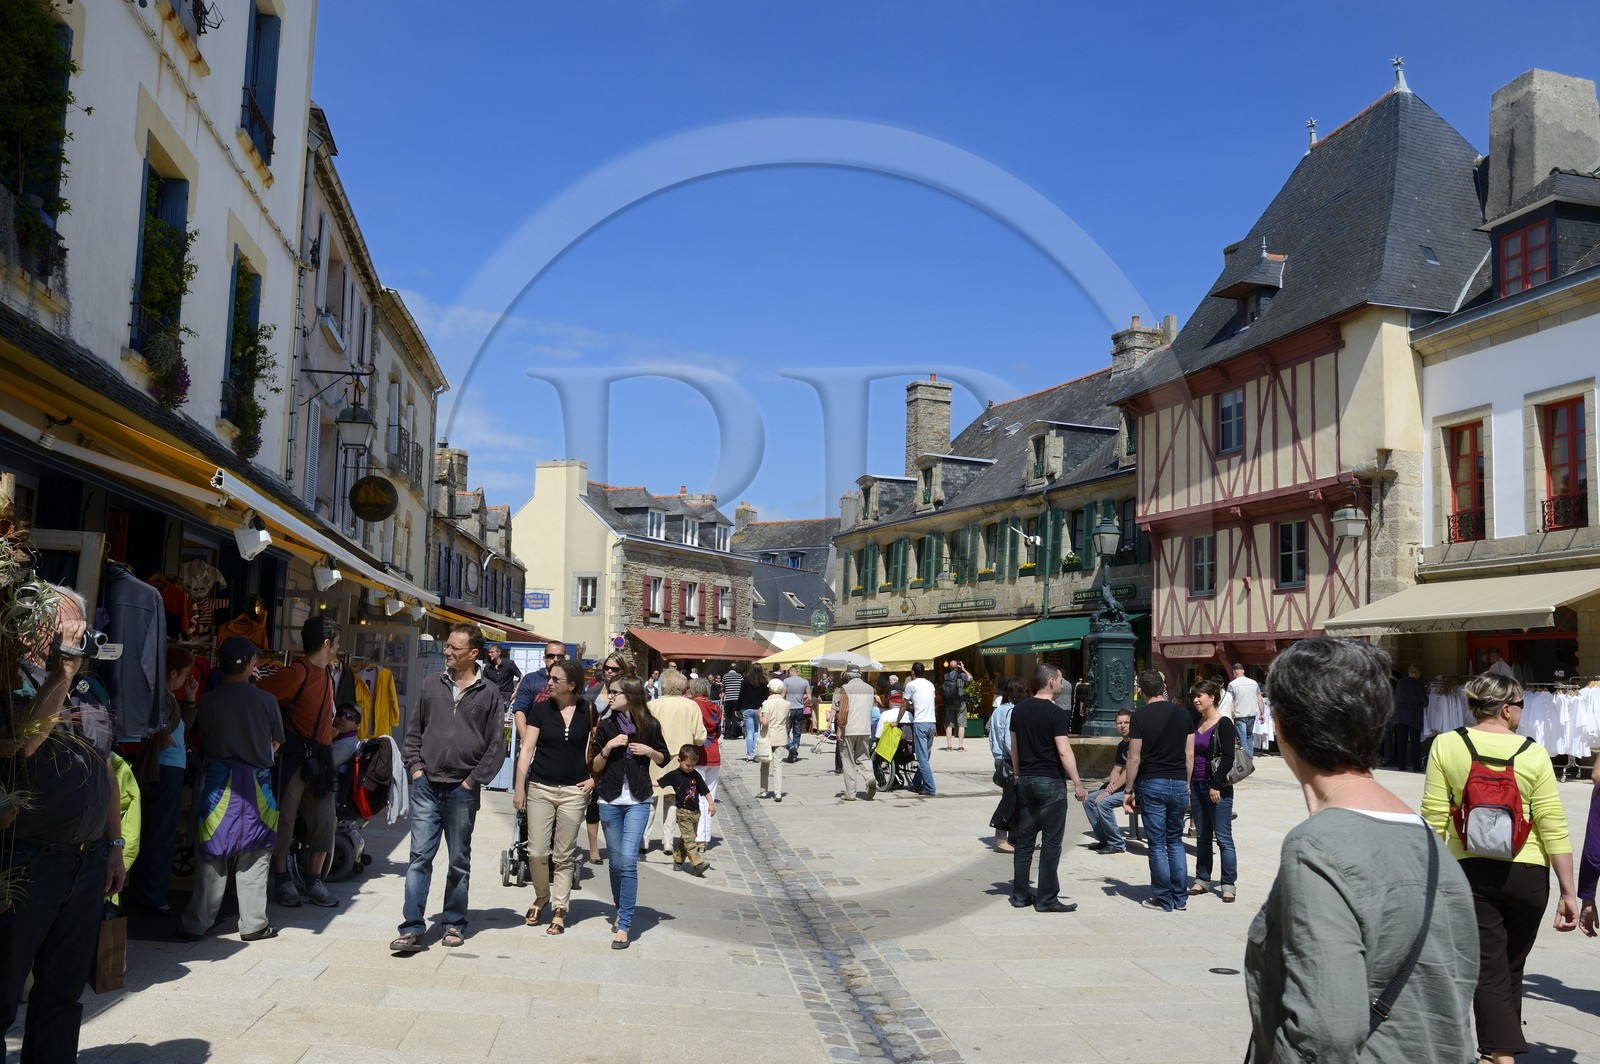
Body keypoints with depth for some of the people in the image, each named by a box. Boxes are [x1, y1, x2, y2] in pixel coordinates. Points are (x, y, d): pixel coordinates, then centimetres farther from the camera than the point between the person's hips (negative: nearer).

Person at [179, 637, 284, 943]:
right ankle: (253, 923, 12)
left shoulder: (207, 700, -4)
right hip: (256, 782, 0)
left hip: (216, 781, 1)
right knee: (255, 855, 8)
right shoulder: (266, 700, -4)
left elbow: (200, 739, 7)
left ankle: (196, 924, 10)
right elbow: (276, 743, 7)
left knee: (211, 854, 7)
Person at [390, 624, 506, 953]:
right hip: (427, 786, 2)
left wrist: (474, 780, -5)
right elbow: (413, 730, 14)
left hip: (463, 790, -1)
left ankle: (454, 924, 20)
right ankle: (412, 928, -1)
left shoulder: (488, 693, 0)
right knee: (419, 857, -3)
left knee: (459, 862, 9)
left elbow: (496, 745, 0)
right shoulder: (432, 684, 8)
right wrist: (415, 767, 3)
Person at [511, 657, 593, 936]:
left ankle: (559, 909, 18)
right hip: (541, 788, 1)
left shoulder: (587, 711, -3)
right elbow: (527, 749, 0)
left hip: (574, 791, -1)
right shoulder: (540, 708, -1)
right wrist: (519, 786, -3)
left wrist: (595, 778, -1)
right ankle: (541, 898, 25)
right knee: (536, 852, -1)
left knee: (564, 856, 6)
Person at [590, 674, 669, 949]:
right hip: (610, 801, 2)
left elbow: (664, 759, 12)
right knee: (616, 862, 10)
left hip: (638, 802, -2)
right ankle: (622, 911, 30)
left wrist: (649, 751, -8)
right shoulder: (606, 726, 2)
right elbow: (595, 767, 2)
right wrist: (609, 746, -15)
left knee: (628, 861, -12)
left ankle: (624, 925, -7)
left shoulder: (650, 726, -1)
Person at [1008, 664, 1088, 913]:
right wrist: (1077, 784, -14)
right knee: (1051, 842, 1)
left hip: (1025, 780, 6)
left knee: (1024, 839, 11)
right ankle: (1046, 898, 5)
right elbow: (1064, 751, -18)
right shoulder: (1056, 713, -13)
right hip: (1051, 782, -6)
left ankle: (1020, 895, 16)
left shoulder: (1019, 710, 7)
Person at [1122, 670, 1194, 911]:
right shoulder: (1182, 713, 3)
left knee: (1157, 843, 4)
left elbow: (1134, 758, -8)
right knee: (1175, 841, 15)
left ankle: (1163, 899, 9)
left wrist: (1129, 790, 0)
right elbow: (1189, 754, 6)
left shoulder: (1140, 717, -8)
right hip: (1179, 783, 4)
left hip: (1151, 783, -4)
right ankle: (1180, 897, 15)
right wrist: (1186, 785, 16)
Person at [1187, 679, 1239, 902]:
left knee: (1223, 838, -2)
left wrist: (1216, 786, -18)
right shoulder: (1196, 724, 11)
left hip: (1218, 789, -7)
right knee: (1202, 837, 12)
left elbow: (1227, 758, -15)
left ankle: (1228, 884, 4)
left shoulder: (1224, 724, -10)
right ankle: (1202, 880, 20)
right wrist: (1188, 786, 14)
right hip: (1197, 786, 7)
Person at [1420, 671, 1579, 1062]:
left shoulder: (1446, 745, -6)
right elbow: (1554, 829, -7)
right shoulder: (1534, 754, -6)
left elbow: (1434, 818, -7)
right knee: (1512, 968, 20)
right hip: (1528, 873, 1)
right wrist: (1569, 892, -2)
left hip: (1472, 870, -1)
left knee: (1489, 971, 3)